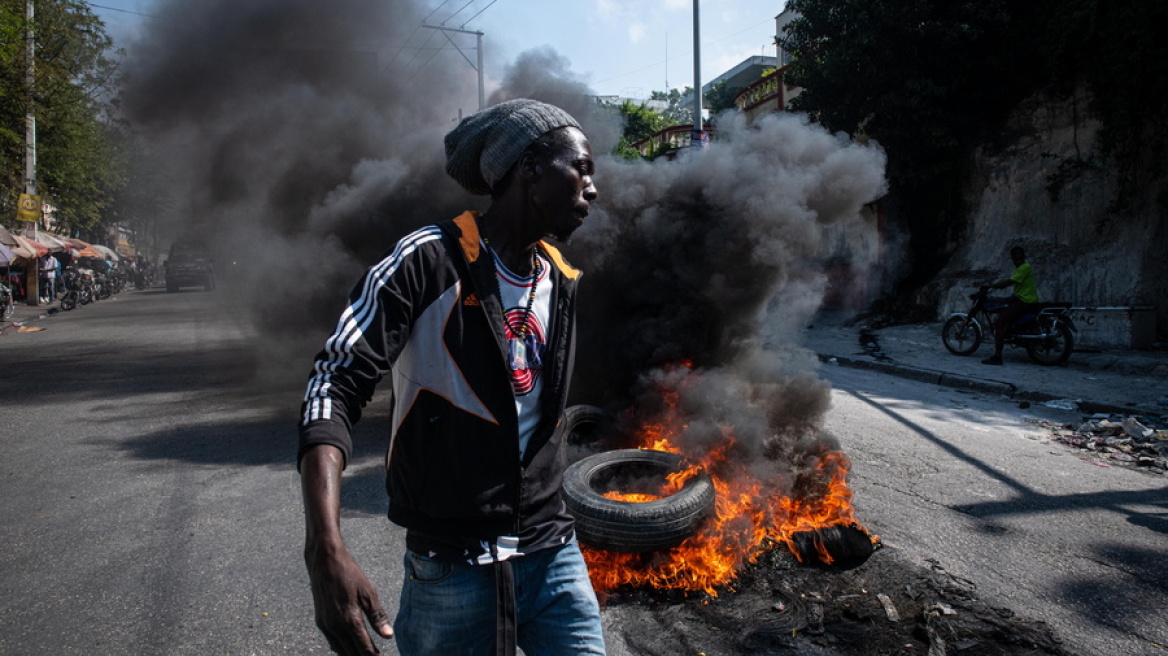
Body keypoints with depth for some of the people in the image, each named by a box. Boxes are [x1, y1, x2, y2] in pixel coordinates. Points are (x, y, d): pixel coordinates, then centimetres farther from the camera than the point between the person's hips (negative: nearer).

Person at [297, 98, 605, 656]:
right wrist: (325, 549, -30)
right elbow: (335, 386, -19)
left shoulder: (561, 281, 8)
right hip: (453, 567, -5)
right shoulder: (430, 260, -13)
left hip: (552, 554, 6)